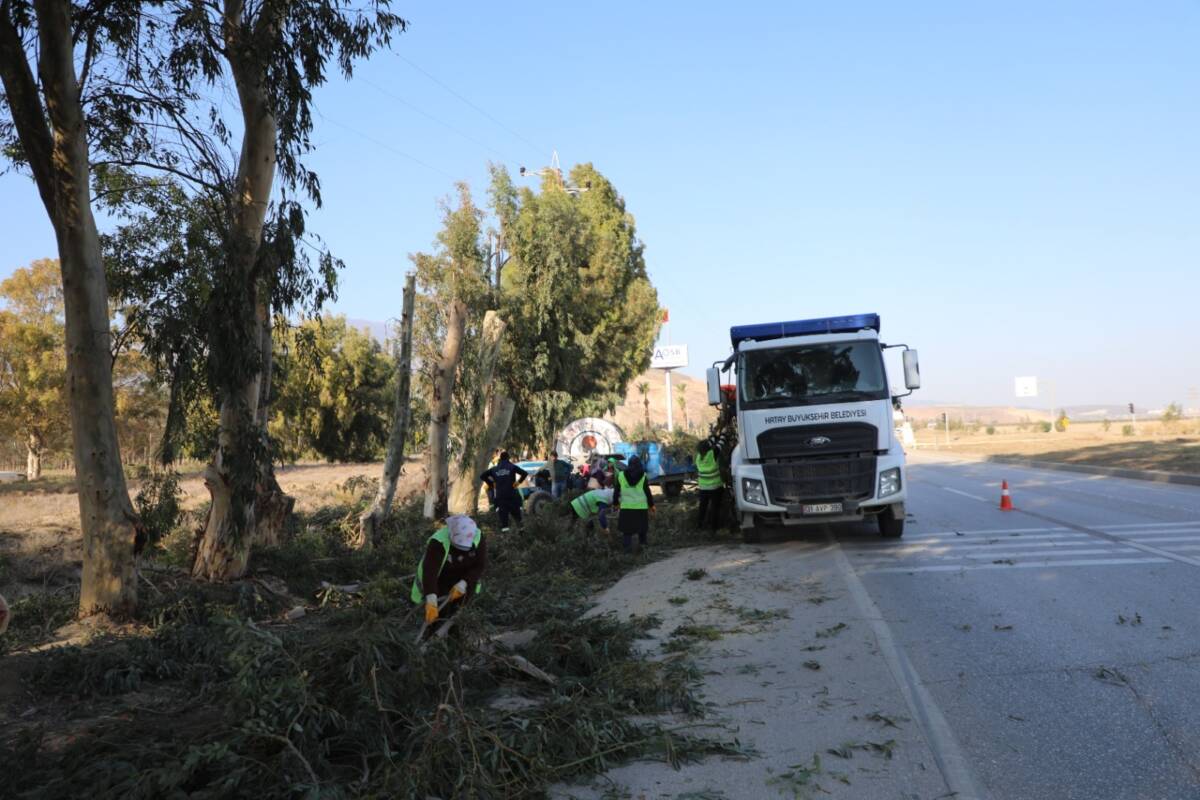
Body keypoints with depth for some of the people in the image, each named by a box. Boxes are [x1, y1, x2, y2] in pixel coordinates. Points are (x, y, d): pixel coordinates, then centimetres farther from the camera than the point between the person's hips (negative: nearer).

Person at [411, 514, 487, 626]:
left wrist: (462, 585, -32)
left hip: (461, 578, 4)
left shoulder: (477, 537, -26)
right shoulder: (439, 541, -38)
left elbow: (481, 565, -19)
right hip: (438, 578, -4)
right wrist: (431, 602, -56)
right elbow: (429, 571, -45)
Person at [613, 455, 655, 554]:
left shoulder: (621, 475, 2)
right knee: (642, 526, 18)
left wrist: (616, 503, 20)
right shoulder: (643, 476, -2)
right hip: (641, 505, 0)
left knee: (627, 528, 6)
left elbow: (616, 491, 7)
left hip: (626, 506, 0)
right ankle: (641, 544, 16)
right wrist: (651, 505, 9)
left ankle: (628, 547, -4)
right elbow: (647, 491, -1)